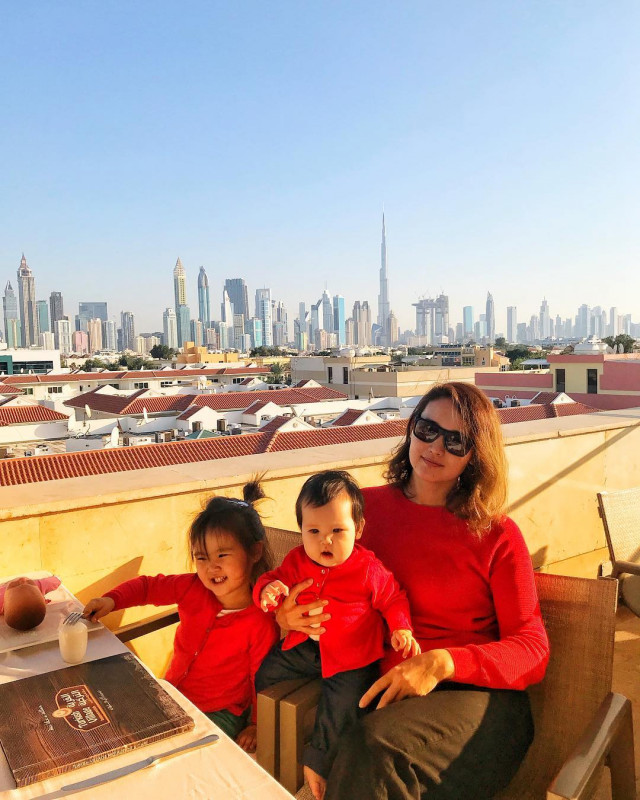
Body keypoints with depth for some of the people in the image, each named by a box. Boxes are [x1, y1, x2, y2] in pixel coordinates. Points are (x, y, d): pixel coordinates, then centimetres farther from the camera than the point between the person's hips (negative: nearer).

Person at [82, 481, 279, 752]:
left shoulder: (262, 623, -24)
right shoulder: (193, 589, -10)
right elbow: (148, 586, 5)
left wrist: (256, 725, -6)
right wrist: (111, 600, -10)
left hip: (219, 714, -5)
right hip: (172, 697, 6)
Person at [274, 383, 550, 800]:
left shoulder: (498, 536, 0)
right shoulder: (368, 506, 7)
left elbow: (533, 650, -3)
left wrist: (441, 663, -19)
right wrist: (288, 615, -8)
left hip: (479, 696, -1)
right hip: (387, 691, 2)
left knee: (377, 744, -31)